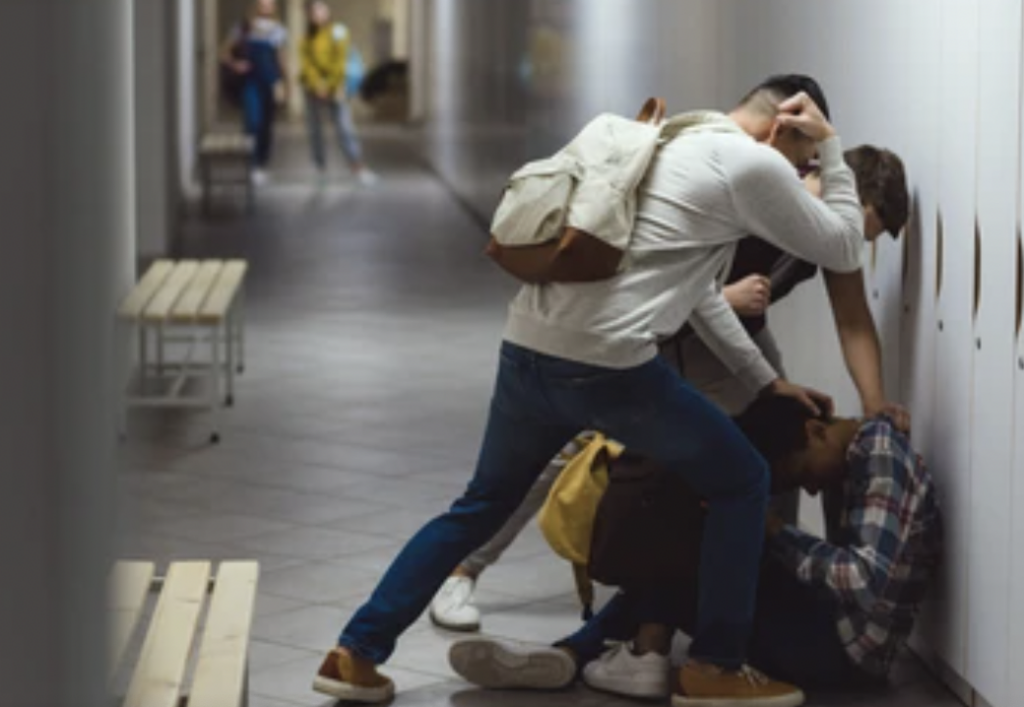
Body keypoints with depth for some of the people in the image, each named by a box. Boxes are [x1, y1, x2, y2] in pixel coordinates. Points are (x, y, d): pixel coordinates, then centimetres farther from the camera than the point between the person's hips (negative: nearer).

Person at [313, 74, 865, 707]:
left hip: (528, 347, 8)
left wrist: (766, 379, 31)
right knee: (741, 483, 12)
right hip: (608, 366, -8)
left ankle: (355, 653, 21)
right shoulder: (753, 164, -2)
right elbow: (844, 251, 7)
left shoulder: (675, 144, 25)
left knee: (482, 508, 22)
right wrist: (832, 148, 14)